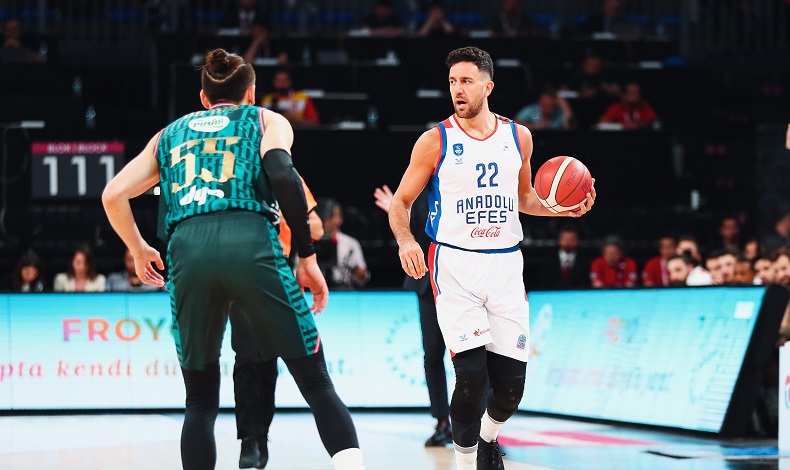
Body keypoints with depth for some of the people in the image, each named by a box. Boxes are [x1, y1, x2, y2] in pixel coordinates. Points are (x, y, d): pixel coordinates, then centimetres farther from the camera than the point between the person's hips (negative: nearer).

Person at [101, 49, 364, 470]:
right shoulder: (266, 121, 21)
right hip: (251, 242, -2)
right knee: (315, 382, 2)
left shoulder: (170, 134, 30)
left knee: (200, 400, 15)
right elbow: (283, 176, 0)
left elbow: (113, 195, 21)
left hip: (188, 250, 2)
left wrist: (139, 251, 37)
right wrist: (307, 257, 3)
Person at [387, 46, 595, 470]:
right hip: (454, 264, -3)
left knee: (511, 381, 0)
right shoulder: (435, 141, -3)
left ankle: (489, 436, 33)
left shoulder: (517, 136, 7)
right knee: (471, 375, -16)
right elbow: (401, 201, 2)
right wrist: (405, 241, -17)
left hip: (505, 264, 3)